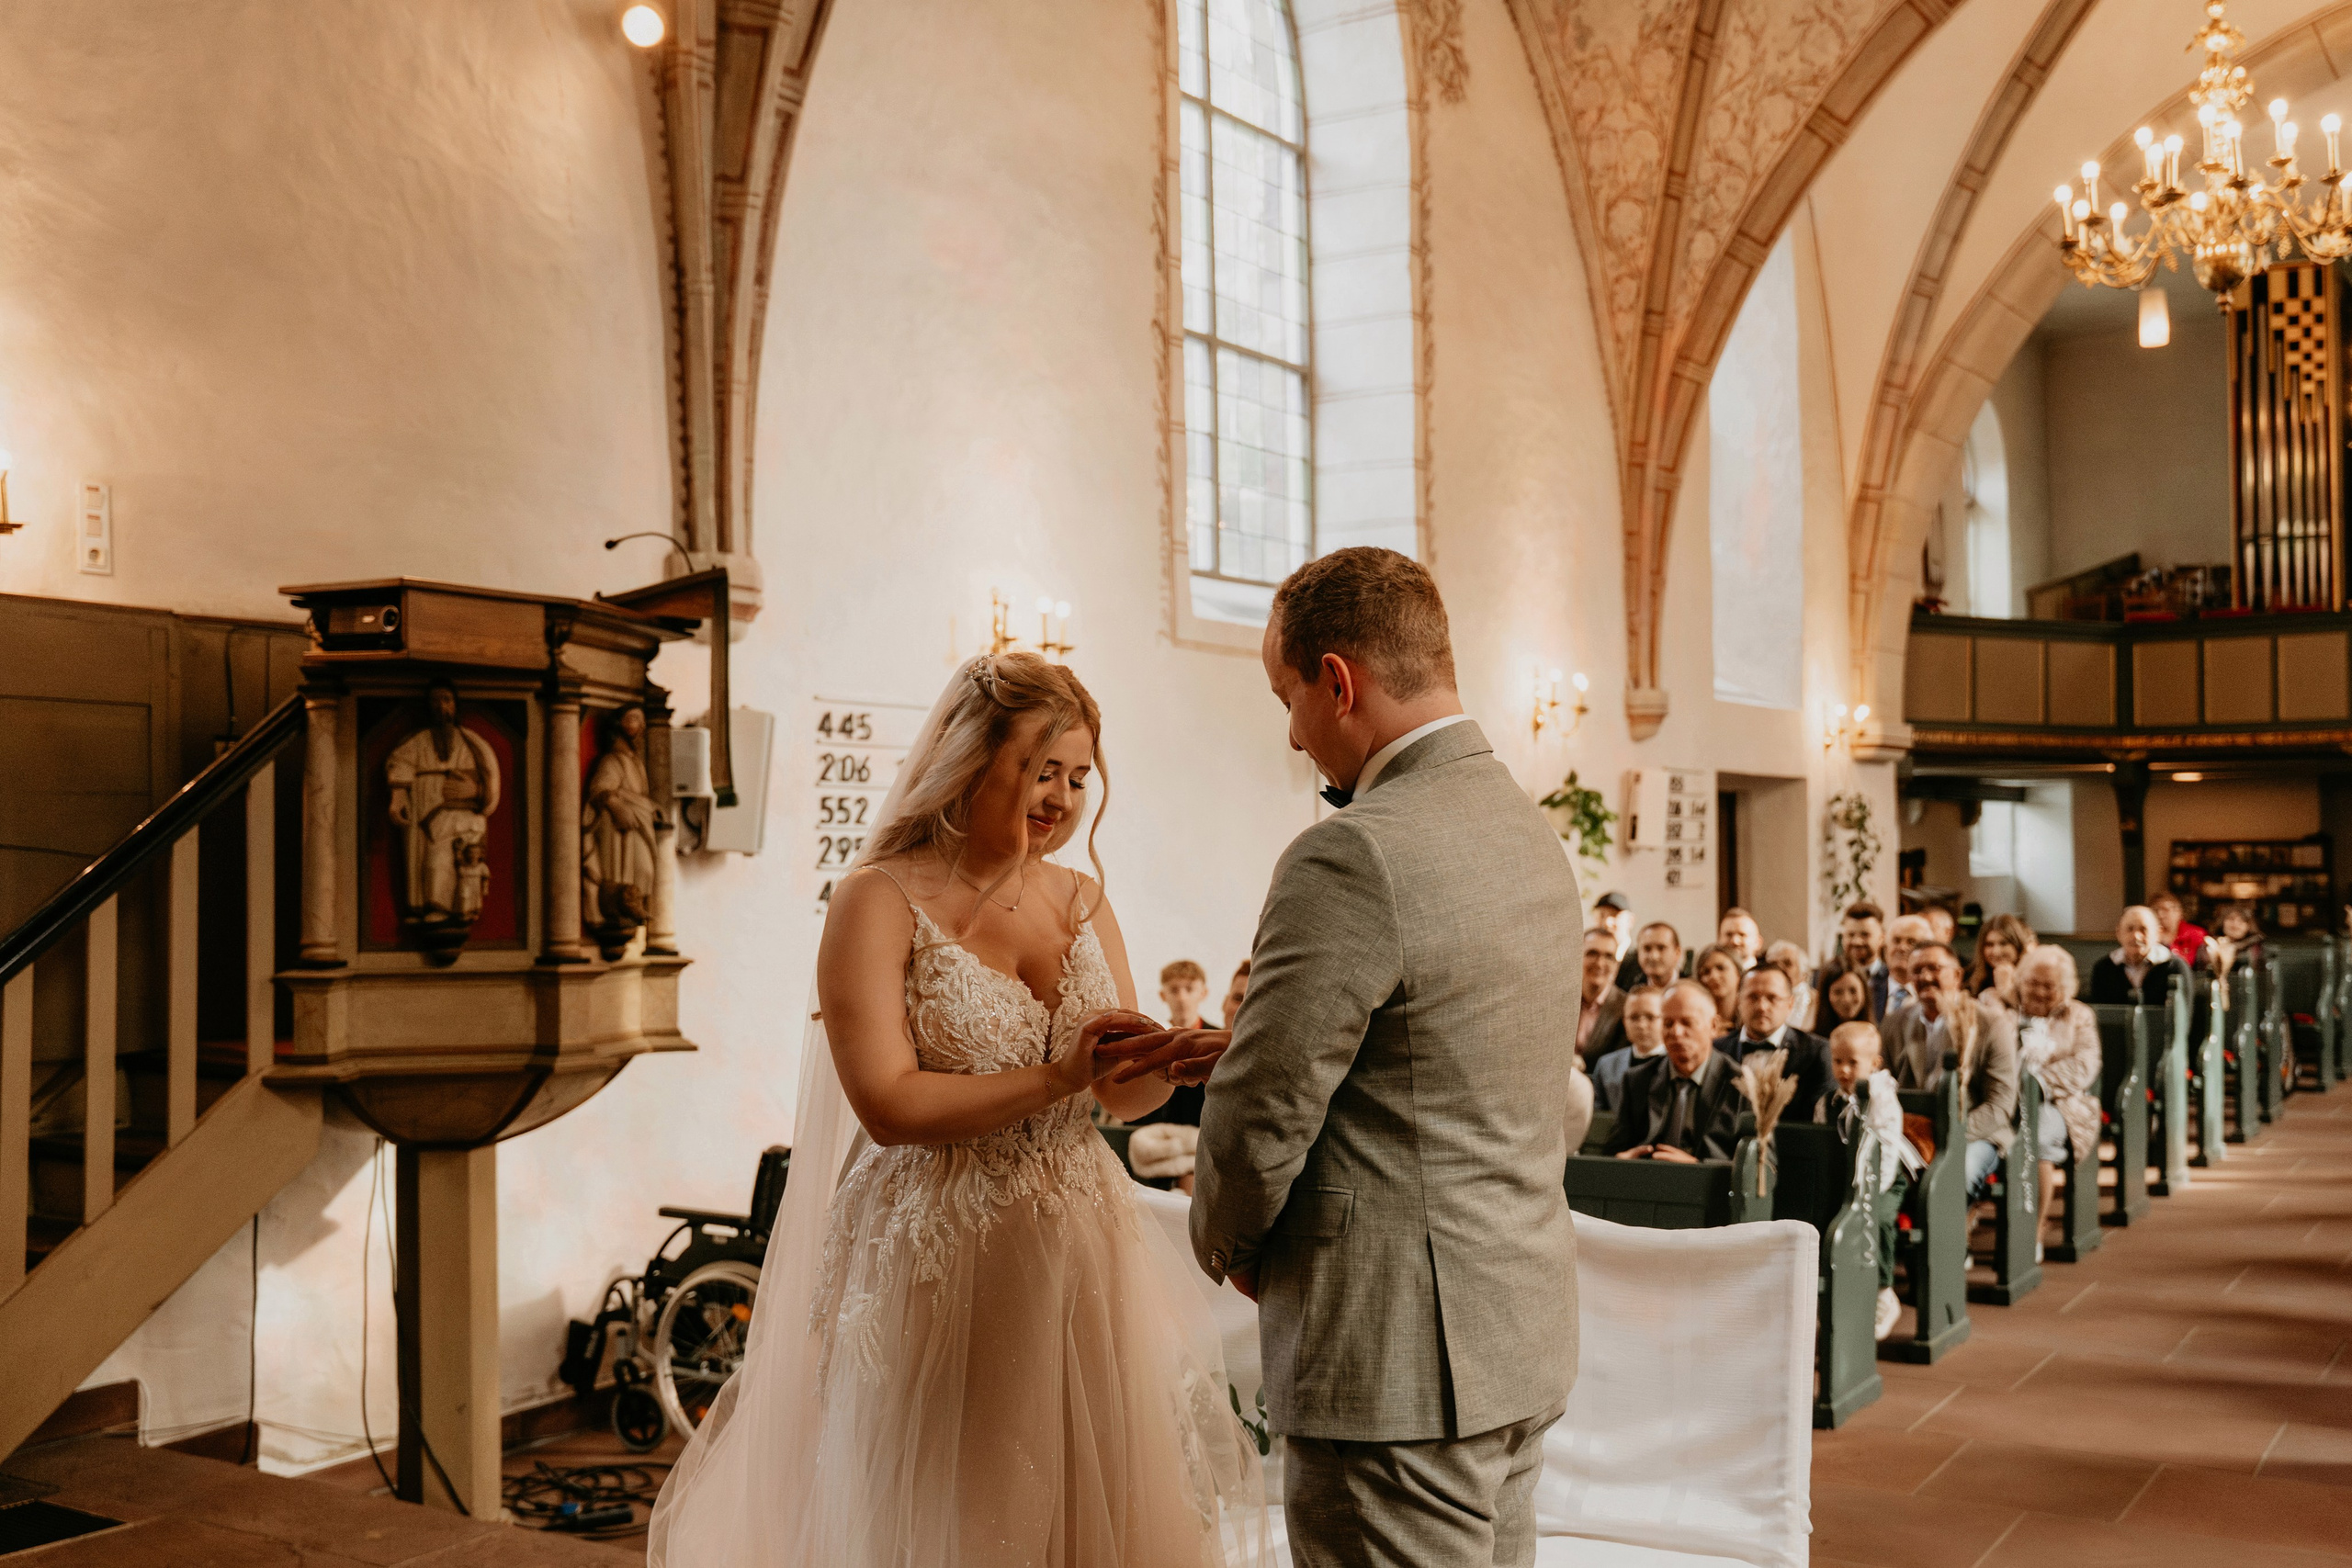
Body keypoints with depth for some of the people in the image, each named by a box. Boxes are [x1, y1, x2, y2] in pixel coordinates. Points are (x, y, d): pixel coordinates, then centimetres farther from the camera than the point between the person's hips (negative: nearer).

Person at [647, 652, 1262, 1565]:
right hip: (934, 1266, -5)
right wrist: (1053, 1080, -21)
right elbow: (888, 1104, -17)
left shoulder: (1081, 902, 9)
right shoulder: (880, 901, -8)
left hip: (1079, 1256, 5)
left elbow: (1123, 1096, 8)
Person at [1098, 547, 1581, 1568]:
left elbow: (1260, 1125, -16)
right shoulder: (1531, 834, 8)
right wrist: (1242, 1049, 13)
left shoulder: (1352, 859, -21)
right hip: (1521, 1338, 9)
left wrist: (1226, 1241, 3)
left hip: (1400, 1363, -9)